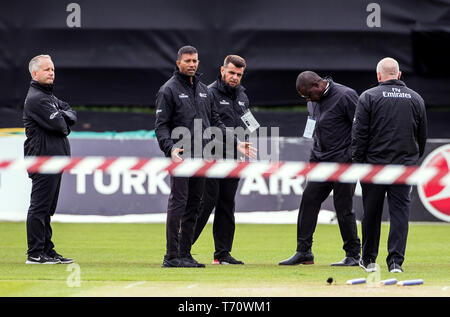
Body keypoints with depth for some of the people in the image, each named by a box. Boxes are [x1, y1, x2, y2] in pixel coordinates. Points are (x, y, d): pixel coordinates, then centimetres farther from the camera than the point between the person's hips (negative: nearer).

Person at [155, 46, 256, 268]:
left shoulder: (204, 91, 19)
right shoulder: (169, 90, -2)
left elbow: (215, 122, 23)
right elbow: (161, 125, -7)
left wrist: (235, 143, 12)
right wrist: (170, 148, -23)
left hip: (201, 158, 7)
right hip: (181, 157, -7)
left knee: (194, 206, 7)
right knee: (178, 203, -10)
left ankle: (185, 254, 11)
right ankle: (171, 256, -10)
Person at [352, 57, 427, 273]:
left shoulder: (368, 97, -4)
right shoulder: (416, 99, 7)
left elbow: (359, 134, -6)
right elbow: (422, 135, 13)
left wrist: (358, 162, -1)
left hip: (374, 166, -2)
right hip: (404, 166, 2)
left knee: (371, 213, 9)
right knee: (400, 211, 2)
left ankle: (368, 259, 20)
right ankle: (396, 260, -7)